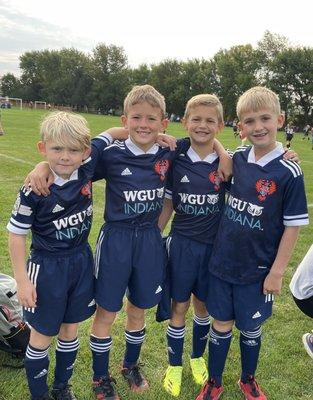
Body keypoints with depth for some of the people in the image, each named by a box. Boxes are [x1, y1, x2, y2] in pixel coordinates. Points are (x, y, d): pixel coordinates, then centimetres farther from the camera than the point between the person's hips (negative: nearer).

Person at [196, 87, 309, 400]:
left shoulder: (289, 172, -14)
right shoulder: (237, 159, -3)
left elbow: (293, 226, -10)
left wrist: (277, 272, -10)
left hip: (257, 269, -2)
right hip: (222, 262, 3)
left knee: (250, 328, 17)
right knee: (221, 324, 15)